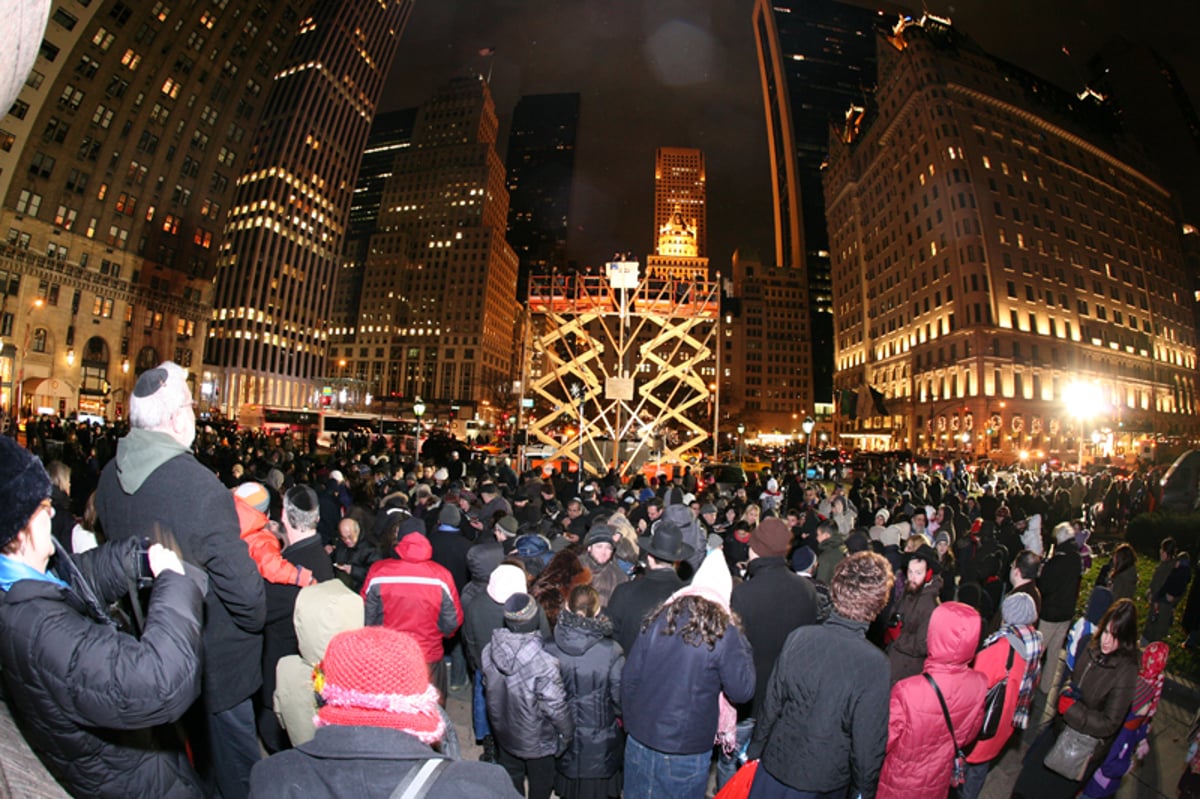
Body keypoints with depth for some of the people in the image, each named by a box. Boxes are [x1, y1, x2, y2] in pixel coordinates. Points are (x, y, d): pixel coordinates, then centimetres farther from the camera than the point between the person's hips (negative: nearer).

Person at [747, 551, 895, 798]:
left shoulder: (799, 636, -17)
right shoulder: (875, 664, -24)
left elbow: (772, 703, -7)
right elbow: (868, 741, -15)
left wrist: (755, 749, 9)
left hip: (777, 763, 1)